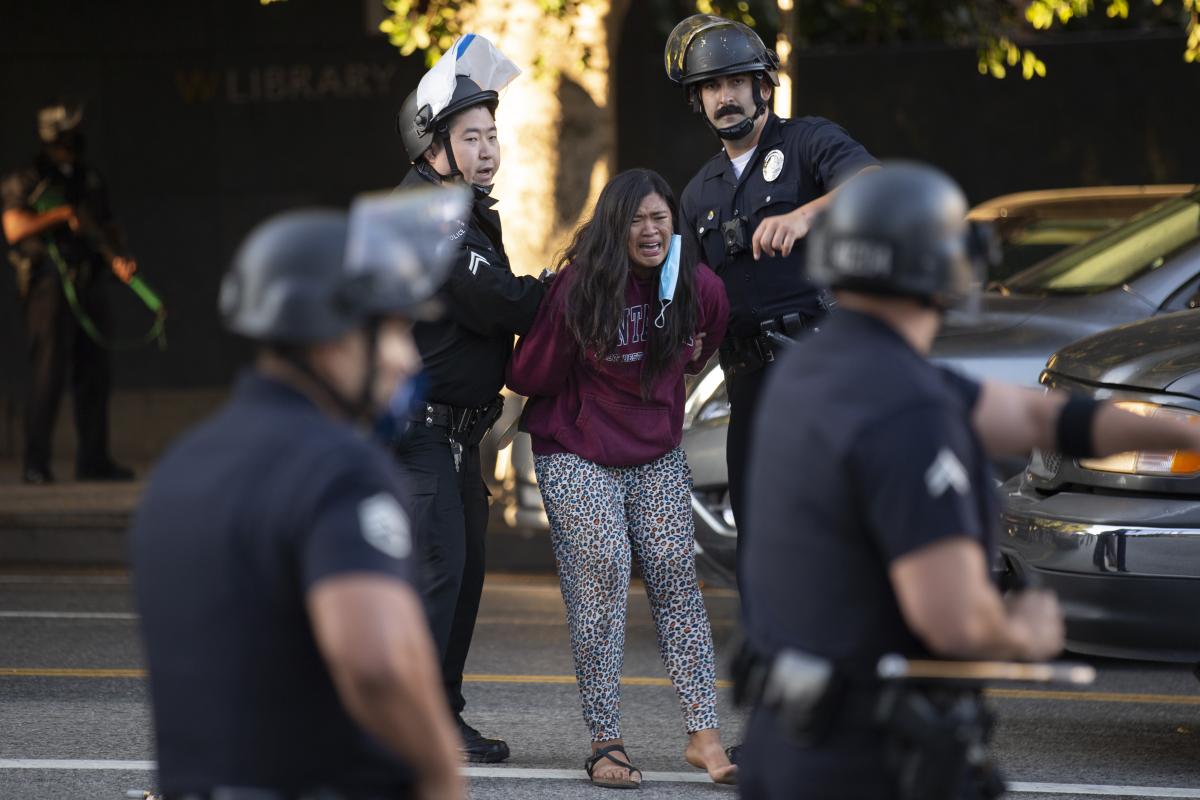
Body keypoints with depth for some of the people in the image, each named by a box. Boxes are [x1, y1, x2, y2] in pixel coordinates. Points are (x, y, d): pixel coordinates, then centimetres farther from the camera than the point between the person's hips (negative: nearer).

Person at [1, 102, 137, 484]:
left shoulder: (91, 182, 16)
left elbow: (108, 231, 16)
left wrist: (117, 260, -3)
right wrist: (63, 215, -10)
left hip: (89, 284, 6)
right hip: (49, 282, -6)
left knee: (94, 374, 7)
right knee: (48, 372, -10)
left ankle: (93, 459, 14)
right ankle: (35, 463, -8)